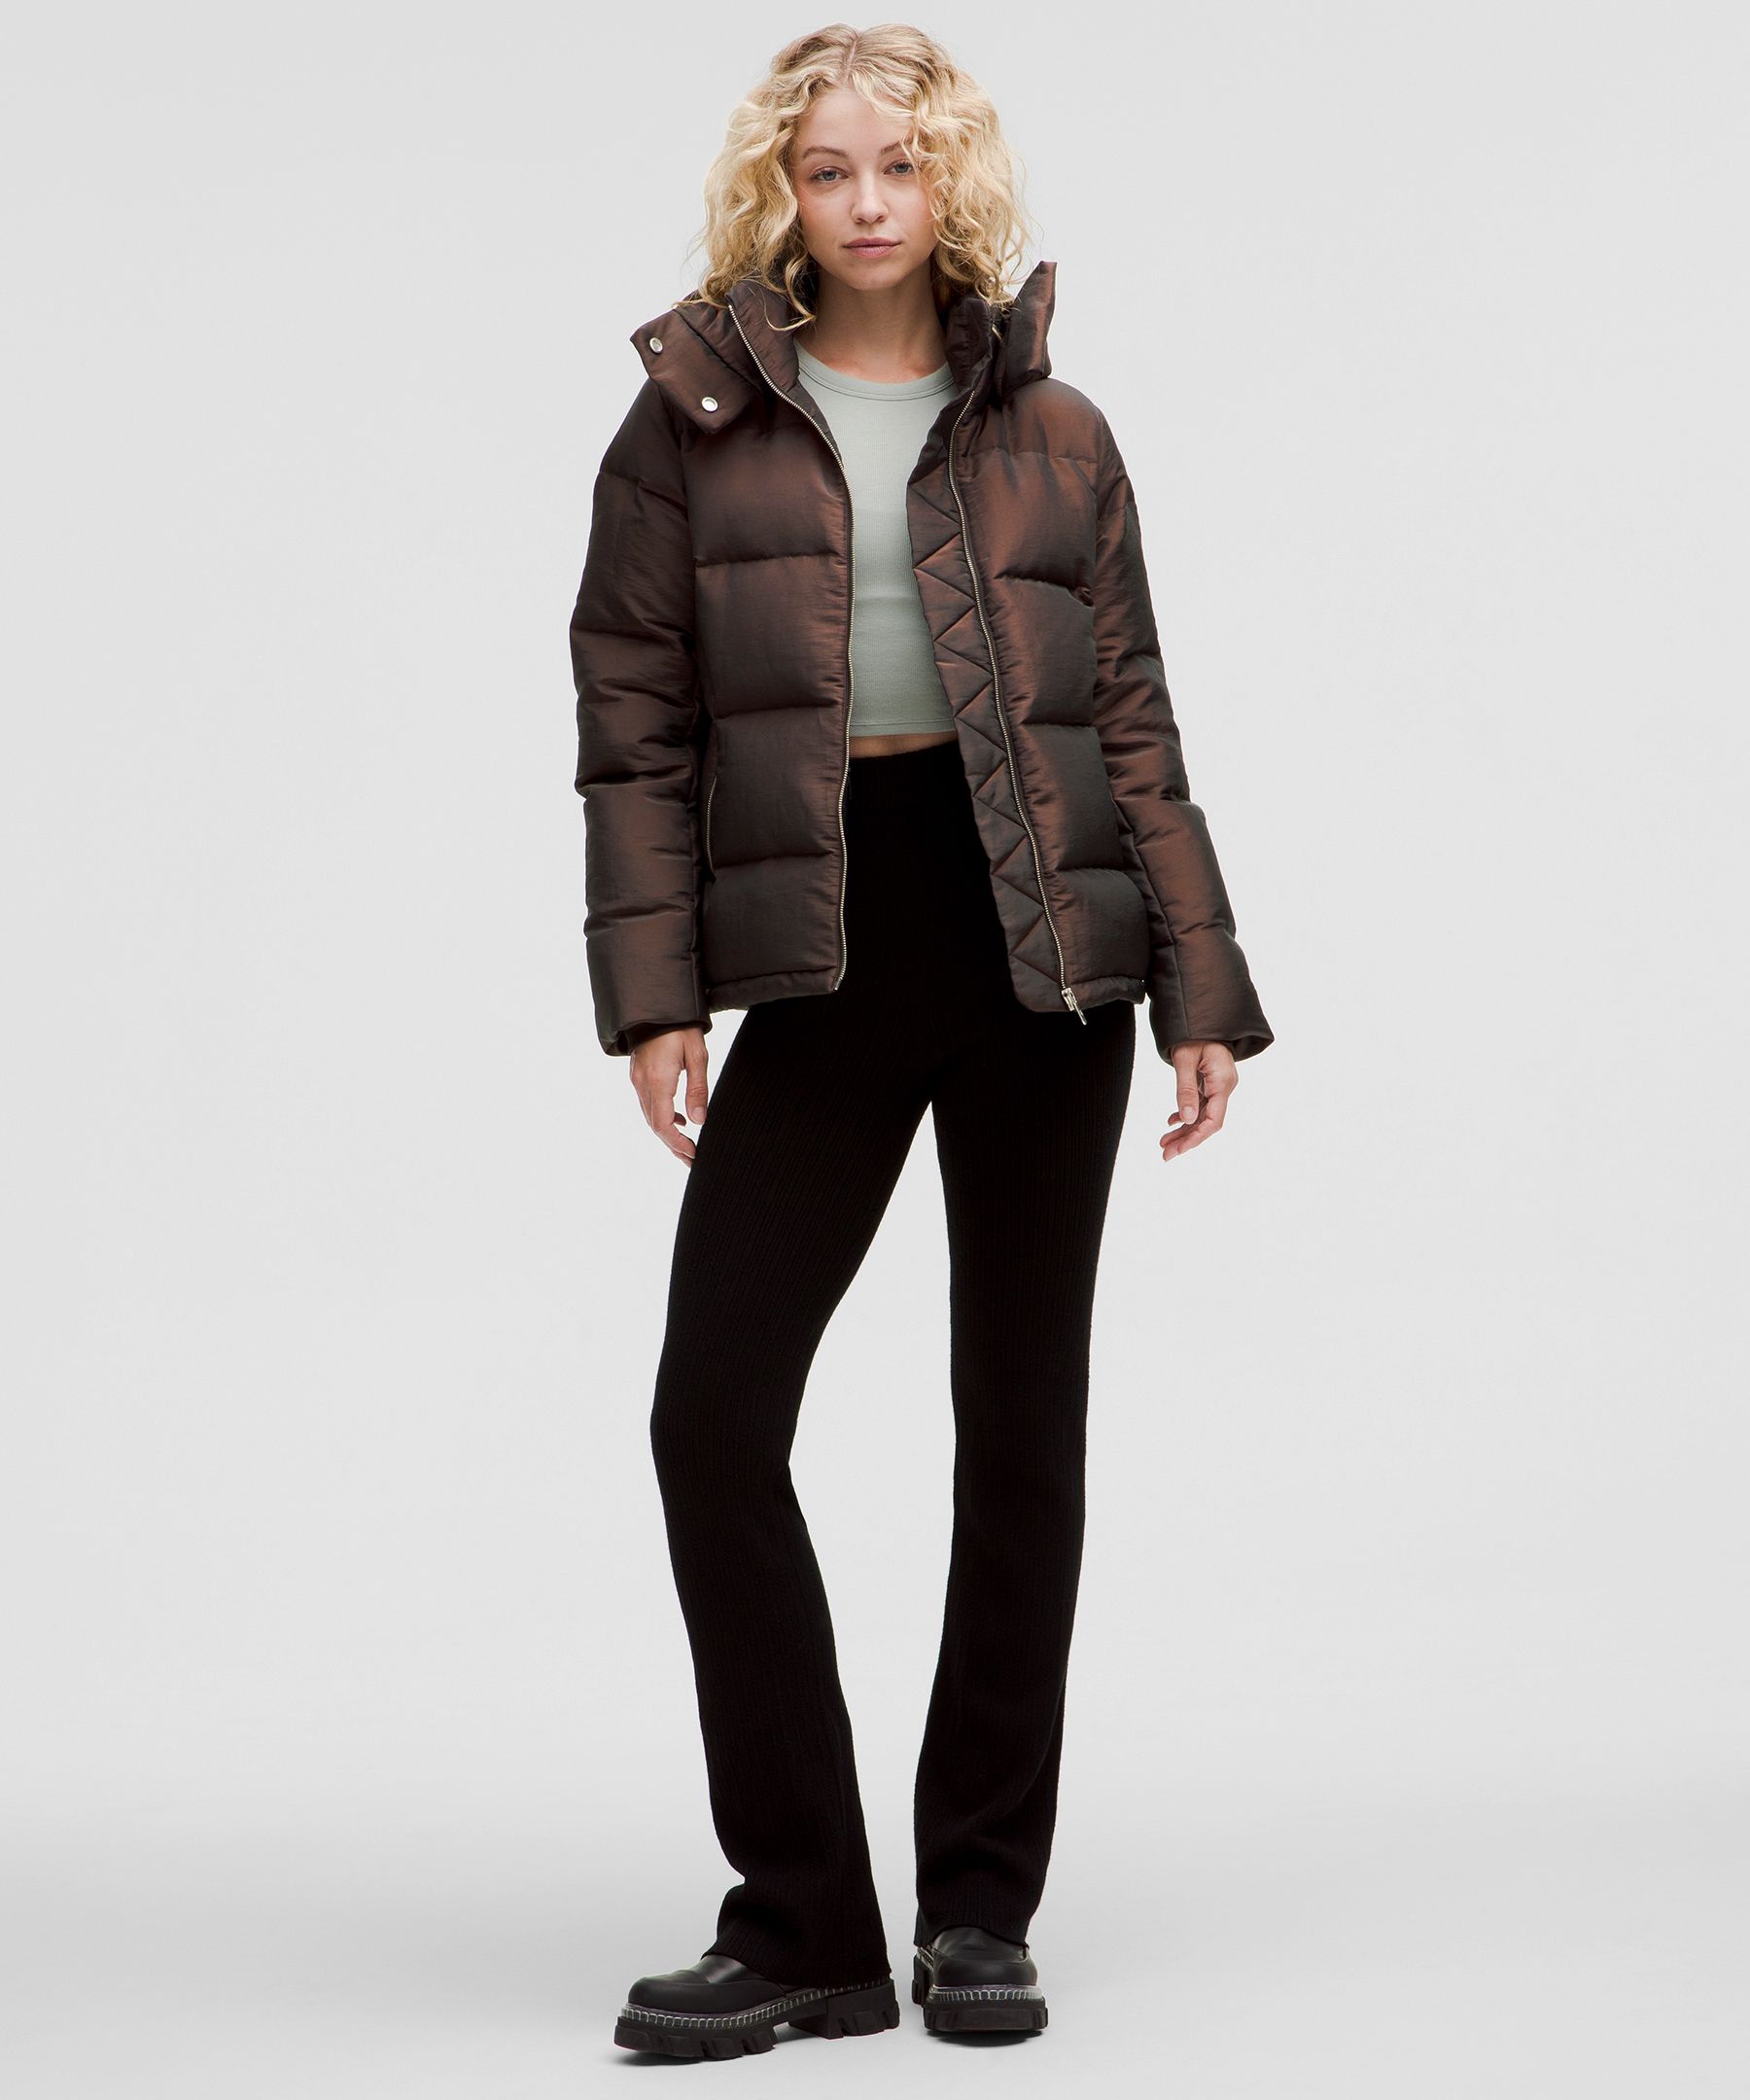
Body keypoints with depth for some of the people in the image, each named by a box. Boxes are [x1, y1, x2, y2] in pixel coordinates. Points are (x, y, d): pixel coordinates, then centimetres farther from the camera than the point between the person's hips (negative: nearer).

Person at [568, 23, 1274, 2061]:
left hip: (1041, 932, 1)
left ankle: (981, 1906, 16)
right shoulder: (696, 415, 7)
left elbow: (1131, 722, 8)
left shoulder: (1051, 431, 9)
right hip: (823, 944, 0)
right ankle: (800, 1920, 3)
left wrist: (1202, 989, 3)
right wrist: (652, 989, -7)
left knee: (1020, 1423, 4)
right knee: (713, 1408, -9)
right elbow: (631, 719, 3)